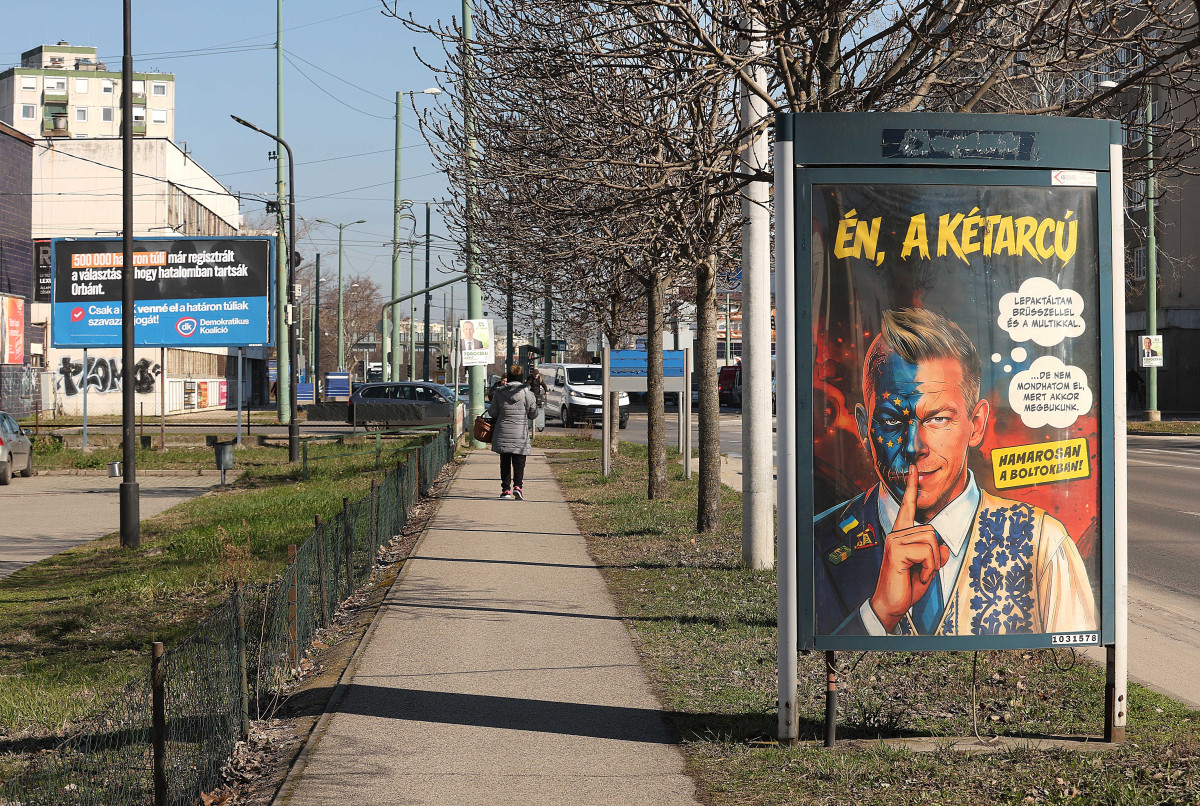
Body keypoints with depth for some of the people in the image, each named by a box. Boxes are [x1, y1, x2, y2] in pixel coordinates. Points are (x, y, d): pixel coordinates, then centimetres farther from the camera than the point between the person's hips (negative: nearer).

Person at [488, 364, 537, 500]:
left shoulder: (499, 392, 1)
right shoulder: (525, 392, -6)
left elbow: (493, 412, 7)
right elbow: (533, 413, 0)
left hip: (502, 433, 2)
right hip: (520, 433, -2)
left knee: (505, 461, 11)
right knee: (519, 461, 1)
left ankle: (505, 489, 9)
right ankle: (517, 485, -17)